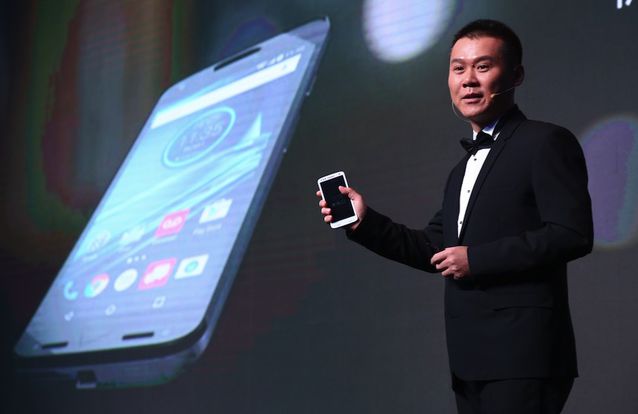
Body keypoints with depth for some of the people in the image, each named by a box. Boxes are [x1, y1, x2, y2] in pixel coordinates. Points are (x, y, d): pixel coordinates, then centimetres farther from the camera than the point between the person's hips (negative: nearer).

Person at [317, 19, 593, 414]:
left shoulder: (546, 142, -6)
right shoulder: (465, 167, 21)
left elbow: (572, 234, -16)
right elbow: (435, 249, 21)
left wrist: (476, 259, -15)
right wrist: (366, 222, 7)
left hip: (522, 356, -8)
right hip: (471, 361, 8)